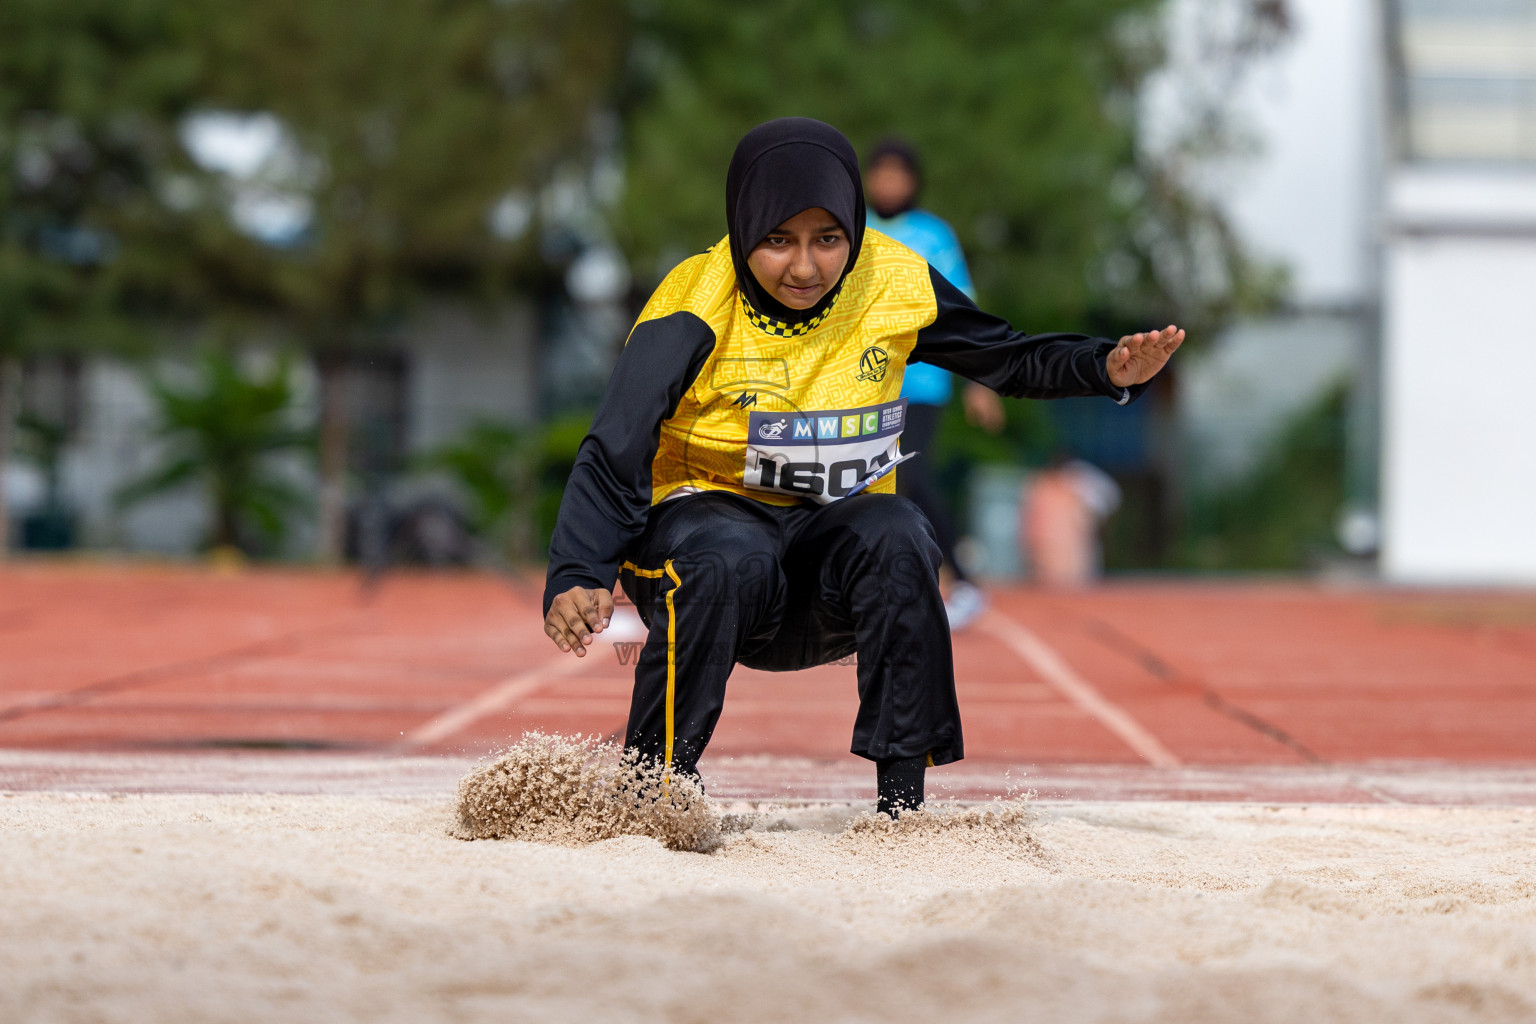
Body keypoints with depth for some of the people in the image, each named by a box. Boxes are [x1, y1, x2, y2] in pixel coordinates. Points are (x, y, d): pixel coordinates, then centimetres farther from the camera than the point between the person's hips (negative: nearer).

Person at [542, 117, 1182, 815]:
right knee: (734, 560, -36)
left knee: (895, 533, -29)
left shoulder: (895, 286, -6)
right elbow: (613, 457, -22)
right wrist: (578, 577, -38)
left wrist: (1108, 369, -10)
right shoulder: (695, 307, -16)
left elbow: (1009, 359, 9)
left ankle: (903, 794, -23)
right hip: (703, 516, -3)